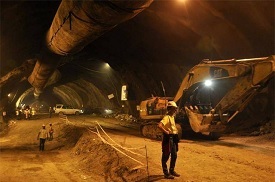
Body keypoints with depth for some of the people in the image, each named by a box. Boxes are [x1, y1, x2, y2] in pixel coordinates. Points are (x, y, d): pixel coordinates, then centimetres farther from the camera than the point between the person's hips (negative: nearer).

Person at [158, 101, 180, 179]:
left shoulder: (172, 117, 13)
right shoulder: (167, 117, -18)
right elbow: (159, 125, -33)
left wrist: (175, 130, 14)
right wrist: (166, 132, -24)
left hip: (173, 138, 10)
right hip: (168, 138, -10)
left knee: (174, 155, 16)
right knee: (166, 156, 2)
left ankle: (172, 171, 31)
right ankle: (166, 173, 11)